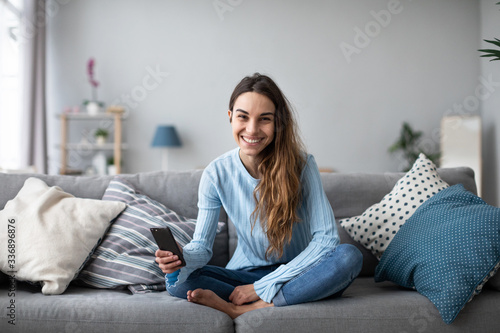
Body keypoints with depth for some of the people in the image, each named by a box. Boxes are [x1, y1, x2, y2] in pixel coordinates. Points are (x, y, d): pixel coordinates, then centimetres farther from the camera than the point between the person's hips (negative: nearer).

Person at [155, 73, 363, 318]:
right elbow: (201, 245, -5)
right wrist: (181, 258, -31)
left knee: (349, 256, -31)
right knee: (177, 281, -22)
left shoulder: (301, 165, -14)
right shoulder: (216, 174, -8)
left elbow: (326, 238, -18)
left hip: (297, 274, -1)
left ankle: (242, 309, -27)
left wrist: (263, 286, -22)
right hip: (245, 273, 1)